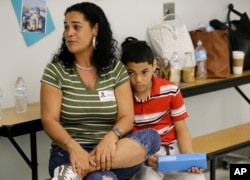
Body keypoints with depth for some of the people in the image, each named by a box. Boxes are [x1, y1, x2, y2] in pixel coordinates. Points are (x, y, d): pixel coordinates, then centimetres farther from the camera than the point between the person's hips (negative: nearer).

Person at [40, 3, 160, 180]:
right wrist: (73, 147, -28)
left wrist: (111, 137, -24)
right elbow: (49, 120, -7)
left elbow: (126, 117, 0)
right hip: (69, 153, -5)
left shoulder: (116, 68, 7)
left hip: (107, 151, 5)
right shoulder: (55, 70, 0)